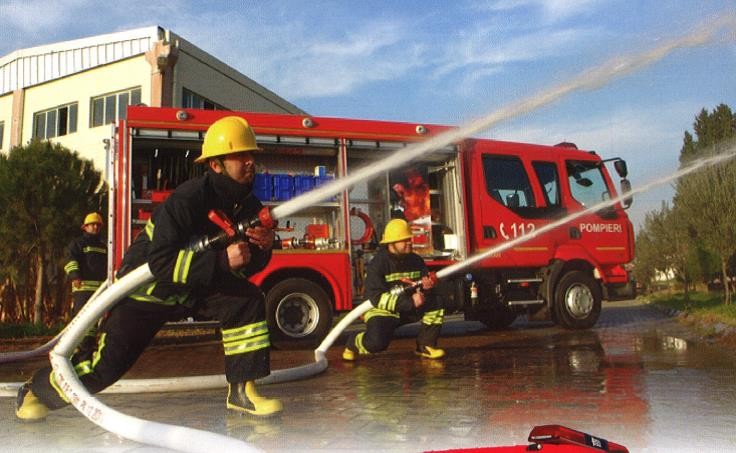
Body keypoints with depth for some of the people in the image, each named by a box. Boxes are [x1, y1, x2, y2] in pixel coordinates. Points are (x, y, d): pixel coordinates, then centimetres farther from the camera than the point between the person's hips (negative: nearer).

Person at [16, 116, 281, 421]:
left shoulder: (248, 205, -8)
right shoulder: (188, 200, -29)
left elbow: (247, 265, -1)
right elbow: (161, 262, -36)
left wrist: (262, 249, -24)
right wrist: (221, 259, -42)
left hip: (198, 284, 6)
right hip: (147, 285, -5)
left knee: (248, 301, -18)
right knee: (107, 362, -6)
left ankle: (241, 391, -9)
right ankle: (35, 391, 25)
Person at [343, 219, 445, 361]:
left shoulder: (416, 260, 0)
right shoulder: (378, 263, -19)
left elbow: (423, 290, 6)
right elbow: (375, 297, -27)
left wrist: (426, 286, -22)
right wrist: (410, 302, -32)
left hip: (409, 308, 6)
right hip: (382, 309, -6)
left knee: (435, 305, -15)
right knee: (376, 342, -30)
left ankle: (425, 345, 1)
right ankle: (354, 343, 6)